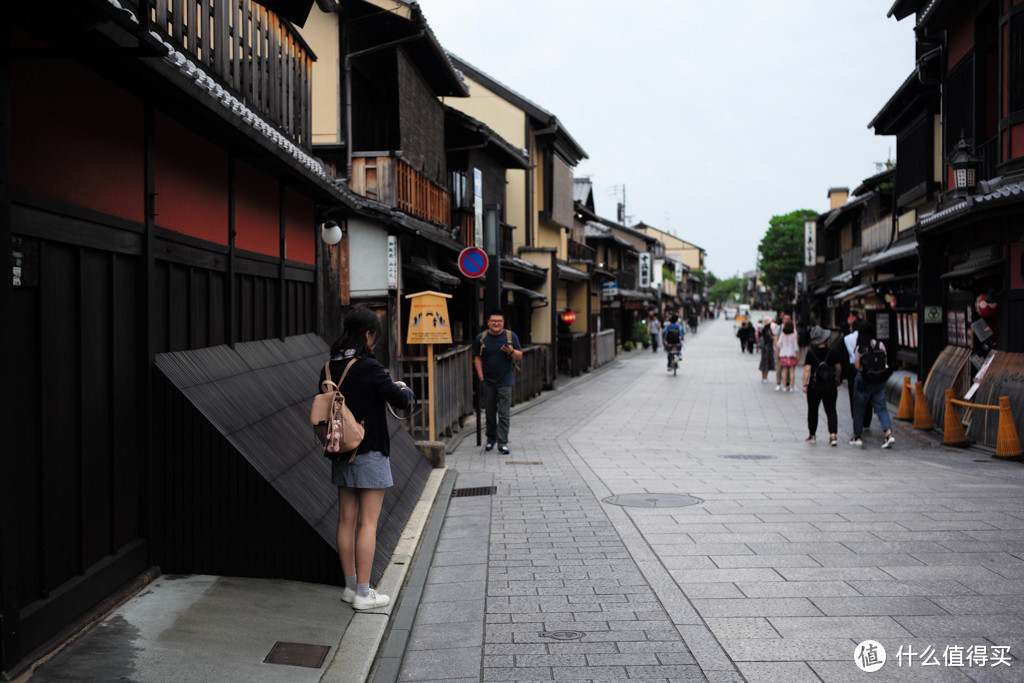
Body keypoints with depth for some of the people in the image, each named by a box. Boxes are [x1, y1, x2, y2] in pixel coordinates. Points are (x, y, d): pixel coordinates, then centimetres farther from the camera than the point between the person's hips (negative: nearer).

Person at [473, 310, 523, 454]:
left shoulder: (511, 336, 1)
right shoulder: (481, 338, 3)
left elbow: (520, 356, 5)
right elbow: (477, 358, 7)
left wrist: (511, 352, -18)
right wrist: (481, 377, -2)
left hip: (505, 382, -1)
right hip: (488, 382, 1)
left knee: (504, 414, -5)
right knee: (490, 413, 10)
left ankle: (502, 443, -3)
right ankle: (490, 439, 24)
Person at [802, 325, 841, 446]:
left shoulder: (811, 353, -8)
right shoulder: (833, 352, -3)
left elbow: (807, 369, -13)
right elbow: (838, 368, 6)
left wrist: (805, 384, -10)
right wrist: (837, 379, 22)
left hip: (814, 386, -1)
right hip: (830, 386, 1)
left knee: (812, 411, 13)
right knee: (831, 410, 2)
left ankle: (812, 435, 21)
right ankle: (833, 434, -14)